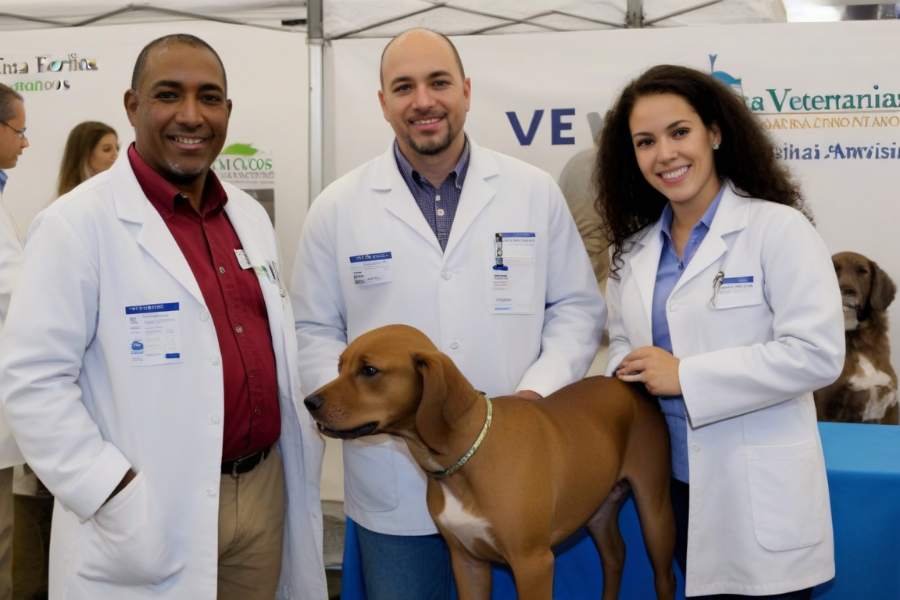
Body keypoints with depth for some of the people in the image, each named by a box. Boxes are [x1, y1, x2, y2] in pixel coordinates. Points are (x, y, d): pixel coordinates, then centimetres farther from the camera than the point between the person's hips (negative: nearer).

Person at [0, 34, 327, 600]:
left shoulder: (251, 216, 10)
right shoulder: (79, 222, -12)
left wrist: (305, 428, 8)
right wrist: (119, 498, -20)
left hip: (265, 490, 6)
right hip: (153, 518, -6)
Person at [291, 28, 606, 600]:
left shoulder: (536, 192, 2)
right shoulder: (338, 208, 1)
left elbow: (577, 307, 6)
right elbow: (313, 330, 4)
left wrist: (541, 389, -10)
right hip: (393, 483, 0)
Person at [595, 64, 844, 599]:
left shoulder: (776, 228, -10)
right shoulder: (636, 247, 9)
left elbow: (817, 353, -18)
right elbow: (623, 339, 16)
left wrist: (685, 375, -18)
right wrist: (630, 376, -7)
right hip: (675, 485, 6)